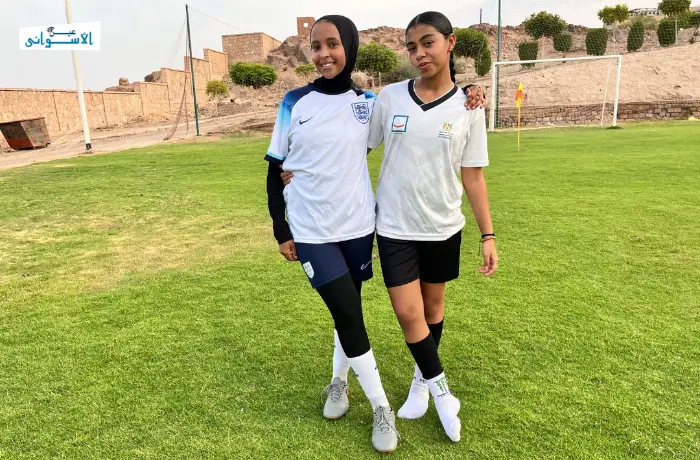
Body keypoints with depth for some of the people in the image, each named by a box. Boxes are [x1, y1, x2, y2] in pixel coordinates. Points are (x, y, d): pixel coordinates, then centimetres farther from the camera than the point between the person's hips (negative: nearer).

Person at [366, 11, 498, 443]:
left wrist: (488, 234, -3)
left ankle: (422, 380, 39)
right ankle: (441, 391, 20)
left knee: (433, 304, 15)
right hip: (396, 226, 0)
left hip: (443, 226, 1)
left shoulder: (468, 108, -4)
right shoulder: (390, 97, -4)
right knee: (408, 312, -3)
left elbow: (473, 176, -1)